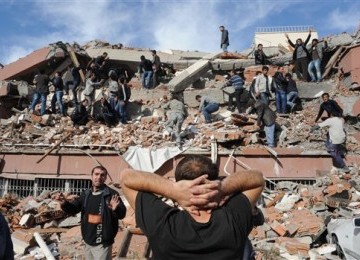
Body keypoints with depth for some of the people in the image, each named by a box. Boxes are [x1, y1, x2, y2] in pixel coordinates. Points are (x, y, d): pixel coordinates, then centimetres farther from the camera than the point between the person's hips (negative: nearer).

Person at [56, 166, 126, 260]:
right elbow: (74, 209, 8)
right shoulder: (85, 194, 5)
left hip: (102, 243, -6)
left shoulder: (112, 194, -13)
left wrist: (116, 209, -42)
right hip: (88, 241, 6)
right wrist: (64, 203, -13)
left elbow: (122, 214, -19)